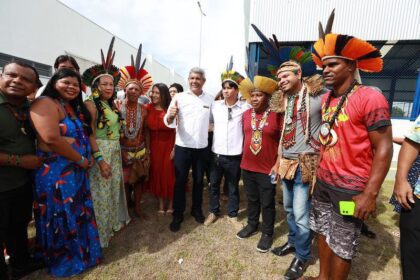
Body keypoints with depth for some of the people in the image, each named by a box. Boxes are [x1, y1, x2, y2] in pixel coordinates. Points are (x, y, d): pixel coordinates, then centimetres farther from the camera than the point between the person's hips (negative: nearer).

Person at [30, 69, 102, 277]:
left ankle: (80, 252, 39)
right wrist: (82, 160, -15)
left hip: (78, 170, 8)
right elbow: (52, 138, -24)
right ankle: (63, 261, 30)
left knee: (79, 215, 19)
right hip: (55, 171, -8)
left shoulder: (76, 107, 14)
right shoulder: (45, 104, -13)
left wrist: (88, 159, 1)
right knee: (61, 218, 8)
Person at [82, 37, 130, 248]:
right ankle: (100, 233, 21)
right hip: (100, 154, -8)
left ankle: (114, 222, 39)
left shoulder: (112, 105, 10)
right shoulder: (91, 105, -14)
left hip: (115, 153, 8)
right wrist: (100, 160, -21)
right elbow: (89, 135, -18)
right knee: (101, 193, 4)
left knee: (114, 189, 19)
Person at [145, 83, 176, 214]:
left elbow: (176, 130, -9)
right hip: (153, 146, 3)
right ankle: (161, 203, 28)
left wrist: (174, 148, -12)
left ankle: (171, 204, 26)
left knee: (169, 173, 5)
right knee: (156, 173, 11)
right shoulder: (148, 108, 1)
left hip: (168, 145, -3)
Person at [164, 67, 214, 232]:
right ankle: (177, 215, 24)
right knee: (180, 182, 7)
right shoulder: (179, 97, -4)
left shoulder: (210, 99, 4)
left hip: (202, 147, 2)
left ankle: (197, 210, 36)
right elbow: (169, 123, -12)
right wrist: (170, 116, -32)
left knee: (198, 181, 15)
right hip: (182, 147, -2)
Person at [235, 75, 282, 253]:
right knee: (251, 199, 20)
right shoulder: (246, 114, 3)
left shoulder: (277, 116, -11)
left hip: (268, 169, -4)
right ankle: (252, 225, 41)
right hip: (247, 166, 5)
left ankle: (267, 233, 31)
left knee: (267, 203, 11)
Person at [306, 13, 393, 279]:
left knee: (342, 245, 10)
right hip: (324, 182, 7)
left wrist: (370, 194, -20)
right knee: (323, 233, 20)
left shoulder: (370, 97, -15)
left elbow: (384, 149, -17)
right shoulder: (327, 99, 6)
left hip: (350, 189, -7)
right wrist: (319, 172, 12)